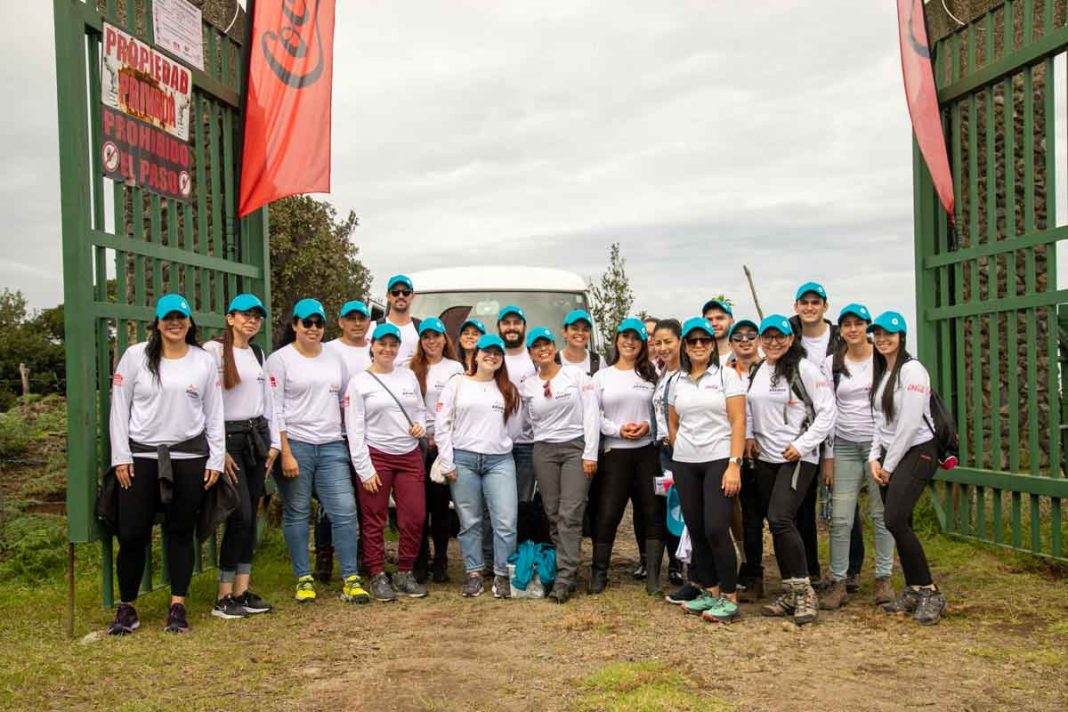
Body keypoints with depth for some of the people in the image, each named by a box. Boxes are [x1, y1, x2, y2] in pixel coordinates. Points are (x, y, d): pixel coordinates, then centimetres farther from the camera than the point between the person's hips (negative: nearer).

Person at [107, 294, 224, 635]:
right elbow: (119, 408, 3)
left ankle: (178, 606, 14)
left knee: (181, 531, 6)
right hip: (141, 456, -1)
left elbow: (214, 413, 8)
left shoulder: (205, 361, 7)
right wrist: (120, 457, -3)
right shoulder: (136, 356, 3)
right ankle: (126, 607, 16)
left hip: (189, 457, 1)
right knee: (132, 534, 0)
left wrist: (216, 460, 3)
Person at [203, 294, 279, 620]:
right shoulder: (214, 350, -7)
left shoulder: (258, 354, 14)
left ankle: (242, 591, 12)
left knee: (250, 516, 6)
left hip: (257, 436, 6)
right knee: (241, 515, -10)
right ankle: (224, 597, 0)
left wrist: (273, 443, 11)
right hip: (229, 437, -6)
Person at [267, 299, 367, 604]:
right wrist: (285, 454, -12)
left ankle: (351, 579, 4)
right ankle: (304, 579, 14)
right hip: (295, 444, -4)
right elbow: (275, 410, -6)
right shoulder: (279, 359, -1)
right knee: (297, 514, 3)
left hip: (332, 446, 4)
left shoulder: (335, 359, 14)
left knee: (345, 511, -2)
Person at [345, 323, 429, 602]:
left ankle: (405, 574, 18)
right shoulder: (359, 382, -2)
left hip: (410, 456, 4)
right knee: (375, 521, 2)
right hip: (375, 456, -4)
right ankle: (378, 576, 14)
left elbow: (420, 409, 22)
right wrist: (364, 469, -11)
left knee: (415, 518, 2)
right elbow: (354, 429, -6)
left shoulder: (409, 376, 11)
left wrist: (421, 425, -2)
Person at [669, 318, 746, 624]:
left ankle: (730, 599, -1)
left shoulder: (726, 375, -2)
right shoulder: (678, 381, 11)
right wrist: (680, 453, 12)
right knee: (696, 531, 7)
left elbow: (738, 421, -7)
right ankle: (710, 591, 19)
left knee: (716, 529, -11)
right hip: (685, 464, 5)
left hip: (719, 461, -5)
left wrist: (734, 464, -15)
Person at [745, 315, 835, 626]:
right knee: (776, 524, 8)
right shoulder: (756, 372, 11)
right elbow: (748, 408, 22)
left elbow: (827, 411, -9)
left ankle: (804, 592, -8)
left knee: (780, 519, -18)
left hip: (797, 458, -7)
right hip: (765, 458, 7)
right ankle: (791, 593, 17)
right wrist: (748, 435, 5)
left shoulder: (803, 369, -8)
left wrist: (802, 445, -14)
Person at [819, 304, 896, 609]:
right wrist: (828, 456, 3)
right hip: (845, 447, 2)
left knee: (882, 515, 3)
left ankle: (883, 579, 16)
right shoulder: (832, 363, 6)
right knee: (840, 519, 0)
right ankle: (838, 583, 8)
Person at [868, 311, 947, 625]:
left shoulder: (911, 370, -12)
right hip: (889, 455, 8)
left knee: (895, 520, -17)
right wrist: (875, 458, 4)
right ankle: (913, 591, 15)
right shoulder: (881, 373, 14)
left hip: (916, 452, -8)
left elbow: (910, 423, -16)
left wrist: (889, 465, -12)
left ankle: (929, 592, -6)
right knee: (900, 525, 5)